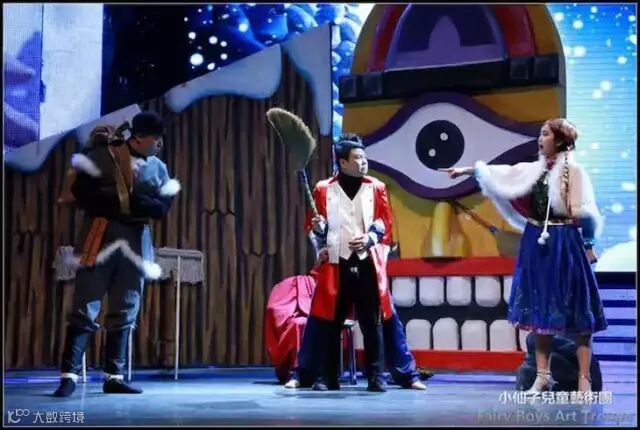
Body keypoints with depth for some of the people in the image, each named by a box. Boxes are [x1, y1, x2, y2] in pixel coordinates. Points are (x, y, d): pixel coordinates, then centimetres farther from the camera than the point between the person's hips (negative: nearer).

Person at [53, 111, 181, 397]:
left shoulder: (158, 169, 11)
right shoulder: (99, 157, -2)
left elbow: (161, 207, 0)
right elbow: (82, 194, -12)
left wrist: (129, 201, -14)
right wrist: (123, 203, -15)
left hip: (136, 243, 5)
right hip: (100, 239, -5)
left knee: (125, 314, 5)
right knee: (85, 309, -6)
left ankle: (114, 376, 11)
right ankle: (69, 375, -4)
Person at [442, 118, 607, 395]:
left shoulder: (573, 171, -7)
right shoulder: (533, 170, 11)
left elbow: (584, 214, -8)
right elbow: (499, 173, 13)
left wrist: (588, 245, -9)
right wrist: (466, 170, 12)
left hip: (565, 245, -6)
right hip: (537, 244, 7)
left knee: (575, 312, -4)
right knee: (540, 310, 8)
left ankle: (583, 379, -1)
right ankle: (542, 376, 15)